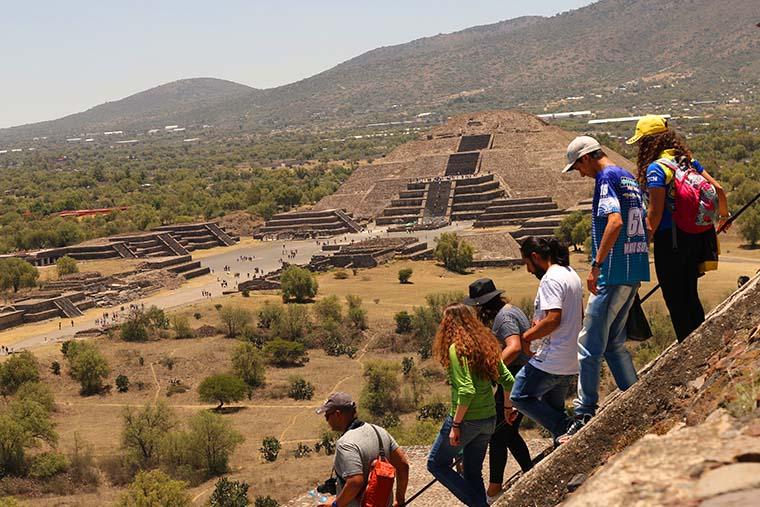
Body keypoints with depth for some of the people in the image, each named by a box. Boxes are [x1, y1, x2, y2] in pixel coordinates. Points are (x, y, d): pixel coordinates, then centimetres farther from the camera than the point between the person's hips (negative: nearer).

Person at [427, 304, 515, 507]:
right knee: (473, 472, 19)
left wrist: (455, 424, -18)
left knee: (436, 464, 10)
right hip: (489, 420, 7)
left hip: (466, 420, -7)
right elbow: (508, 380, 7)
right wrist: (508, 407, 21)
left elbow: (467, 390, -23)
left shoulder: (457, 348, -16)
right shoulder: (486, 344, 6)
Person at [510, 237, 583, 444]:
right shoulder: (571, 274, 15)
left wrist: (526, 337, -14)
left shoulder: (551, 279, -16)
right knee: (553, 407, 18)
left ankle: (565, 429, -7)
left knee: (521, 397, 0)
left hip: (552, 360, -10)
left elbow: (553, 319, -25)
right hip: (572, 360, 10)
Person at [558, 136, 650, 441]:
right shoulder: (629, 179, 18)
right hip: (635, 271, 10)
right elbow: (642, 225, 21)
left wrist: (596, 265, -22)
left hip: (614, 272, -10)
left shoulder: (606, 178, -10)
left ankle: (585, 414, 0)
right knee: (614, 342, 17)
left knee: (589, 344, -4)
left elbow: (615, 221, -24)